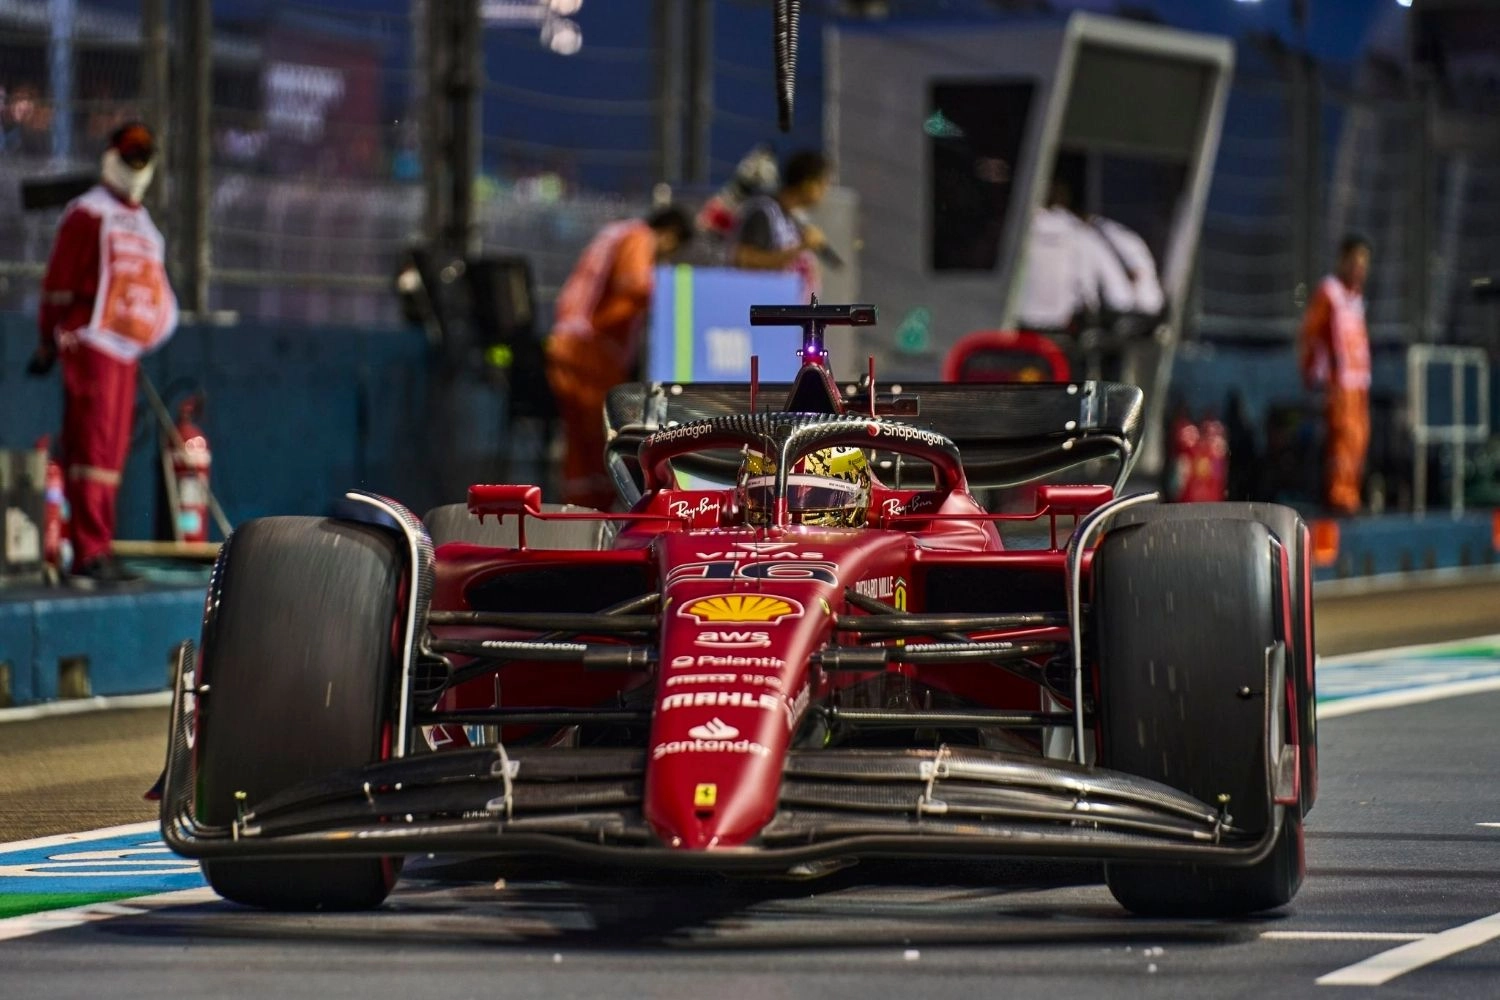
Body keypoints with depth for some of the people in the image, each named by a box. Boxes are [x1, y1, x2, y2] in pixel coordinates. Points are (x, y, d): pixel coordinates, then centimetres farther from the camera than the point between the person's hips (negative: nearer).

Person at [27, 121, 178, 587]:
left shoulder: (141, 221, 20)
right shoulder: (87, 213, -7)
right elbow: (58, 282, -9)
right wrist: (50, 343, -10)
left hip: (125, 350, 9)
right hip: (91, 345, -9)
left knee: (113, 449, 9)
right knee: (92, 445, -13)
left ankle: (96, 551, 14)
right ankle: (89, 554, -17)